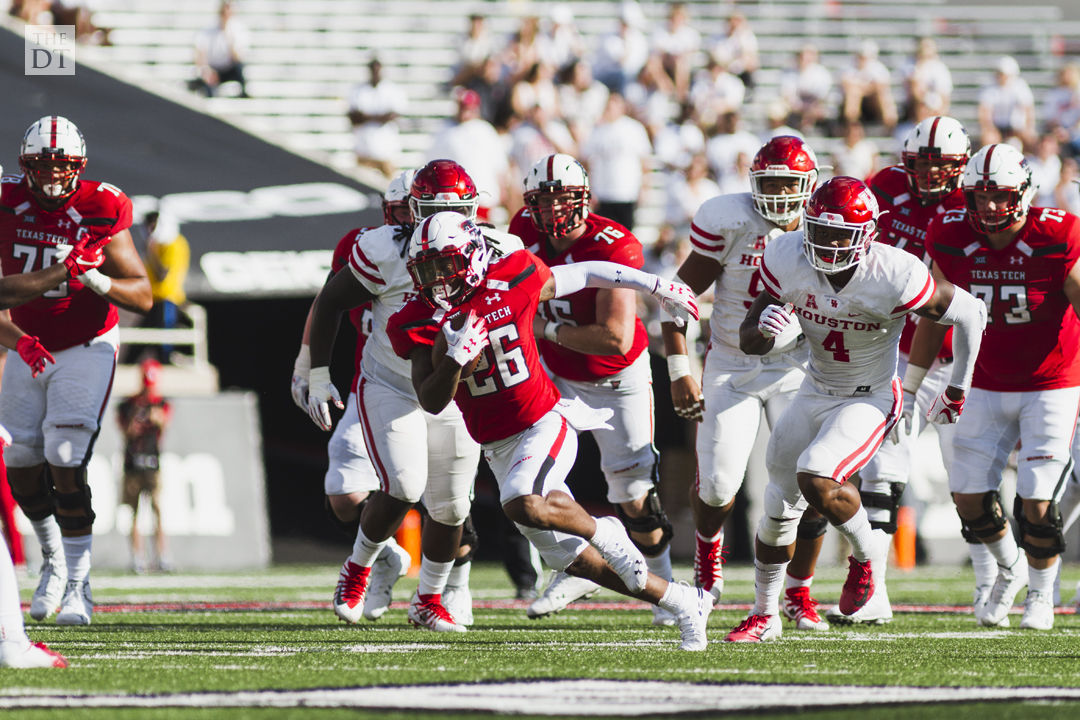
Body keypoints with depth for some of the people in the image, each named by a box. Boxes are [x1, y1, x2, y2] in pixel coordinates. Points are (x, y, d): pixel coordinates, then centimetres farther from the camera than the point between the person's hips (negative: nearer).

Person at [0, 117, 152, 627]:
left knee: (66, 465, -16)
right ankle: (53, 561, 31)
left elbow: (143, 297, -13)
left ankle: (78, 585, -7)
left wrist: (98, 279, -32)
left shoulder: (100, 213, -14)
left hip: (85, 350, -4)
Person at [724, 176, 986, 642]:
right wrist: (766, 329, -34)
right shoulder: (788, 261, -16)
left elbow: (970, 314, -13)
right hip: (816, 392, 5)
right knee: (780, 504, 12)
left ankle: (864, 557, 1)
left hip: (870, 400, -5)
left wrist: (958, 391, 0)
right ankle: (764, 616, 32)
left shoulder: (893, 277, -28)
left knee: (815, 477, -28)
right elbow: (747, 342, -8)